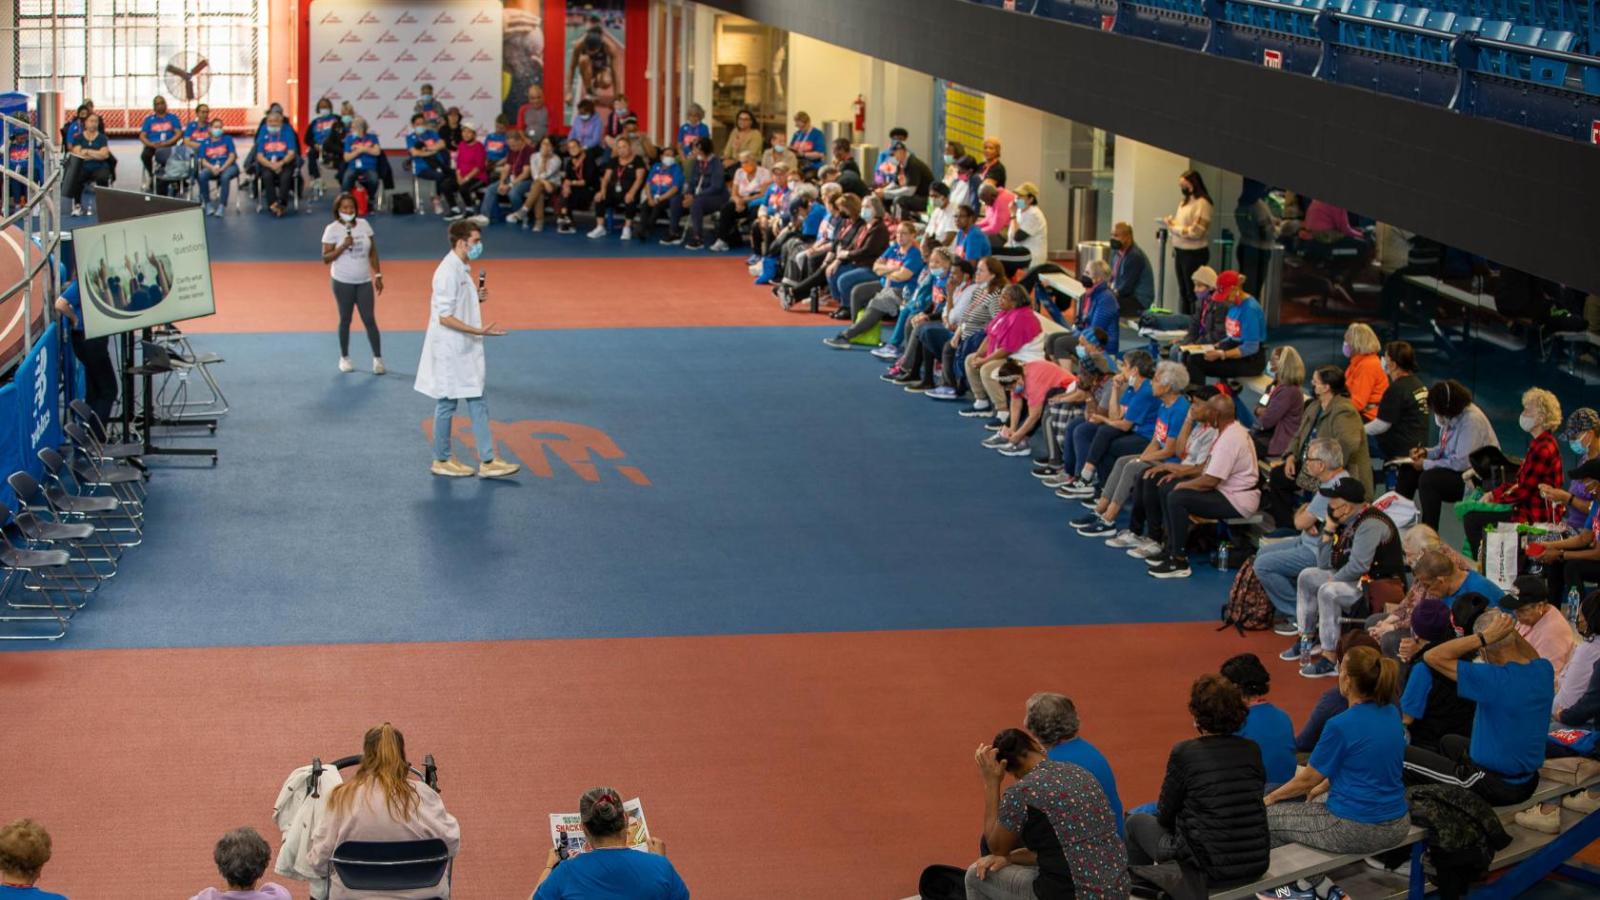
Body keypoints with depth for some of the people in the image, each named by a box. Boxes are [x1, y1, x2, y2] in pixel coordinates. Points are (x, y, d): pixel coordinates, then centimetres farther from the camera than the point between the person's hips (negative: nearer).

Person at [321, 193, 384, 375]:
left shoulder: (364, 224, 2)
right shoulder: (332, 229, -9)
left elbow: (373, 252, 9)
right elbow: (325, 258, -10)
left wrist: (378, 275, 5)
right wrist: (343, 246, -23)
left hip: (364, 281, 2)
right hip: (343, 282, -2)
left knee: (369, 319, 0)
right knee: (345, 319, 8)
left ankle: (378, 359, 6)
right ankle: (344, 358, 21)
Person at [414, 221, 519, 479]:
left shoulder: (461, 269, 10)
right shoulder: (448, 272, -20)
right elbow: (445, 317, -23)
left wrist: (476, 298, 4)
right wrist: (478, 331, -27)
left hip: (463, 351, 10)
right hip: (450, 350, -10)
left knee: (477, 404, 9)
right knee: (447, 403, 3)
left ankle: (488, 462, 11)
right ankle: (442, 461, 16)